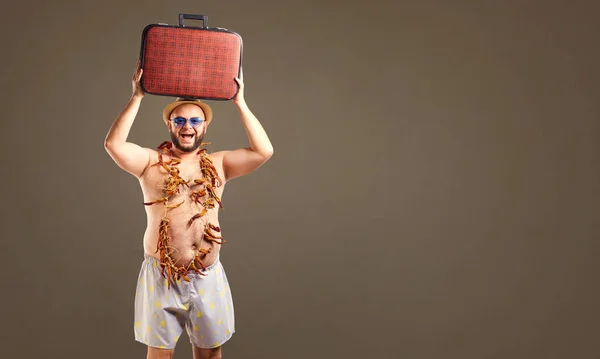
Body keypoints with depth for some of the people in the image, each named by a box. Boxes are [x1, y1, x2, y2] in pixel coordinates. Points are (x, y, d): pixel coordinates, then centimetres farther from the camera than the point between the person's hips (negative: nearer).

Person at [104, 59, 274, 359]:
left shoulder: (219, 164, 4)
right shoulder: (151, 162, -1)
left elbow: (264, 151, -7)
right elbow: (113, 145, -17)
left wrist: (240, 102, -8)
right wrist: (137, 97, -17)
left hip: (208, 277, 2)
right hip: (160, 276, -1)